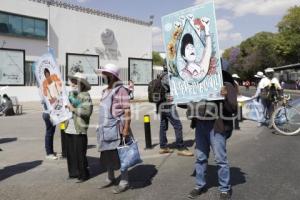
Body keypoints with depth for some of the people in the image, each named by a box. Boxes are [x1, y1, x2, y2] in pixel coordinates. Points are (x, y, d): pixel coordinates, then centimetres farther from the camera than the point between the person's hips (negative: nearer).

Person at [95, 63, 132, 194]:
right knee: (107, 155, 17)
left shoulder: (121, 90, -12)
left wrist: (126, 128, -22)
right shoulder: (106, 91, 14)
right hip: (106, 129, 9)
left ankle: (124, 182, 15)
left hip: (116, 129, -8)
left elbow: (127, 111, -17)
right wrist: (101, 127, 19)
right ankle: (110, 179, 34)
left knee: (120, 156, 2)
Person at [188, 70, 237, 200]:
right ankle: (200, 185, 27)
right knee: (200, 158, 12)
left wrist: (226, 97, -27)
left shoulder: (227, 85, -2)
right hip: (200, 125, 5)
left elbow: (234, 109, -8)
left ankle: (225, 189, 19)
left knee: (220, 159, 3)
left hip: (217, 127, -4)